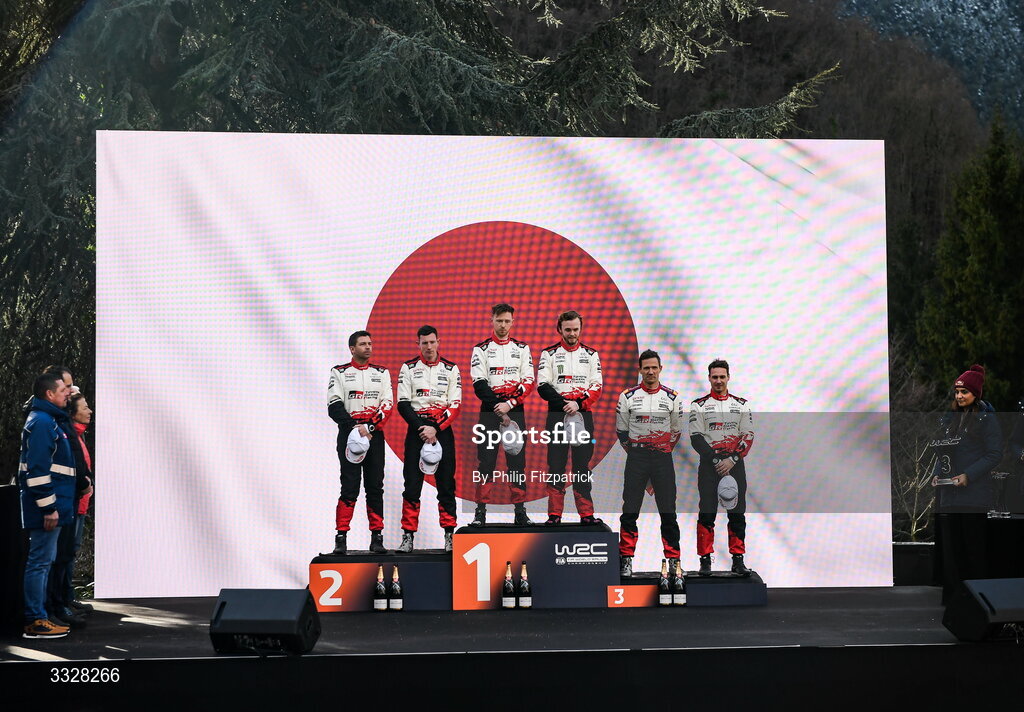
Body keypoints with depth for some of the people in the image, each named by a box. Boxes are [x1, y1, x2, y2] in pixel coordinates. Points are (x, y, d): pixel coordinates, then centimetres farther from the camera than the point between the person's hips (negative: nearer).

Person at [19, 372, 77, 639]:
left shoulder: (50, 420, 18)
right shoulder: (41, 422, -14)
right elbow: (37, 469, -21)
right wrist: (48, 507, -22)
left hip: (53, 506, 11)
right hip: (47, 507, -11)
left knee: (43, 561, 14)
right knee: (40, 562, -7)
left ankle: (38, 617, 20)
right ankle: (35, 622, -4)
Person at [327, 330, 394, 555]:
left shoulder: (382, 373, 13)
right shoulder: (339, 373, 6)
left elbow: (388, 404, 3)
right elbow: (334, 406, -3)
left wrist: (370, 427, -12)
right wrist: (355, 427, -16)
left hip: (375, 435, 3)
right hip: (349, 435, -2)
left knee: (375, 487, 2)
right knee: (350, 488, -8)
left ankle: (377, 537, 6)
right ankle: (341, 538, -5)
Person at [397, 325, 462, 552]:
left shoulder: (451, 369, 6)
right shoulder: (408, 368, 6)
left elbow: (455, 405, -1)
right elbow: (403, 404, 0)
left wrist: (435, 429, -13)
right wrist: (422, 428, -12)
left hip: (442, 430, 0)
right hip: (416, 430, 0)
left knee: (446, 483, 1)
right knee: (412, 484, -4)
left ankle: (449, 535, 6)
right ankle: (408, 536, -1)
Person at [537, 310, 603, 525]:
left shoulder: (591, 354, 10)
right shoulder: (549, 354, 6)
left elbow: (597, 386, 2)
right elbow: (543, 387, -3)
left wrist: (578, 403, -13)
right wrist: (564, 404, -15)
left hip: (583, 415, 1)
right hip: (557, 415, -1)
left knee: (583, 465, 2)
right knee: (556, 465, -2)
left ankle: (586, 514, 5)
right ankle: (554, 515, 2)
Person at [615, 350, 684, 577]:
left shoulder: (672, 398, 4)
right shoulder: (628, 396, 1)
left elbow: (676, 431, 14)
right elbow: (621, 430, 10)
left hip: (663, 458, 0)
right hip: (636, 458, 0)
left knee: (668, 513, 1)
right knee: (630, 511, -1)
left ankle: (673, 561, 8)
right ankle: (626, 561, 6)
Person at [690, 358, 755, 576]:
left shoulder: (741, 404, 9)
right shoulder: (699, 405, 3)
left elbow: (748, 436, 4)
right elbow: (696, 438, -4)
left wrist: (732, 460, -10)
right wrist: (716, 460, -13)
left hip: (735, 464, 2)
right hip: (709, 464, -2)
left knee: (737, 514, 1)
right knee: (707, 513, -4)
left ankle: (738, 561, 7)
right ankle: (705, 562, 0)